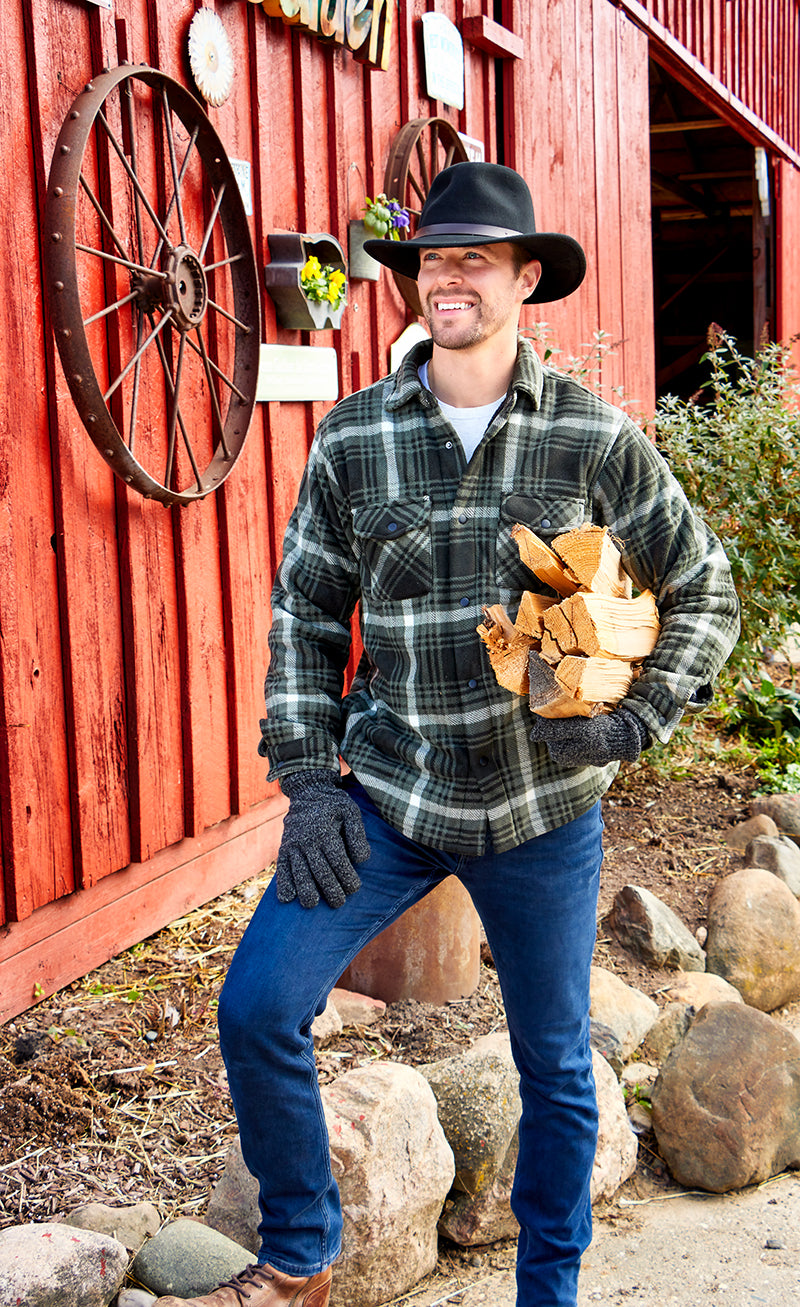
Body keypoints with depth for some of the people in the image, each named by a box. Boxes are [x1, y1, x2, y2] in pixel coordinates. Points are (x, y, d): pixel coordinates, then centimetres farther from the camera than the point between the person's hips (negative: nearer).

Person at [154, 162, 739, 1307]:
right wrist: (308, 777, -3)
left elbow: (705, 590, 5)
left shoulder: (598, 438, -4)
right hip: (387, 796, 1)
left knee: (556, 1065, 12)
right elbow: (305, 615, 6)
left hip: (544, 809, -1)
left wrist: (635, 721, -7)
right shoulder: (352, 440, 0)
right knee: (257, 1009, -7)